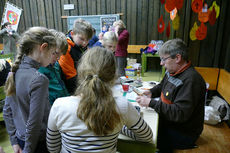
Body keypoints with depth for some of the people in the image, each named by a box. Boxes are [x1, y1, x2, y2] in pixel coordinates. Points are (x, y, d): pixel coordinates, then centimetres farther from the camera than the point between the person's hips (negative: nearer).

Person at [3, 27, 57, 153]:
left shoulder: (15, 72, -3)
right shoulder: (39, 79, -27)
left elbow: (7, 112, 4)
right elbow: (34, 122, -24)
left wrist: (14, 142, 9)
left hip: (20, 139, 6)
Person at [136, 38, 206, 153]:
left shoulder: (191, 79, -26)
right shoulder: (171, 71, 3)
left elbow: (180, 114, -31)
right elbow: (162, 86, 22)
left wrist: (151, 103, -28)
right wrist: (151, 92, 1)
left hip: (183, 134, -8)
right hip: (167, 120, 9)